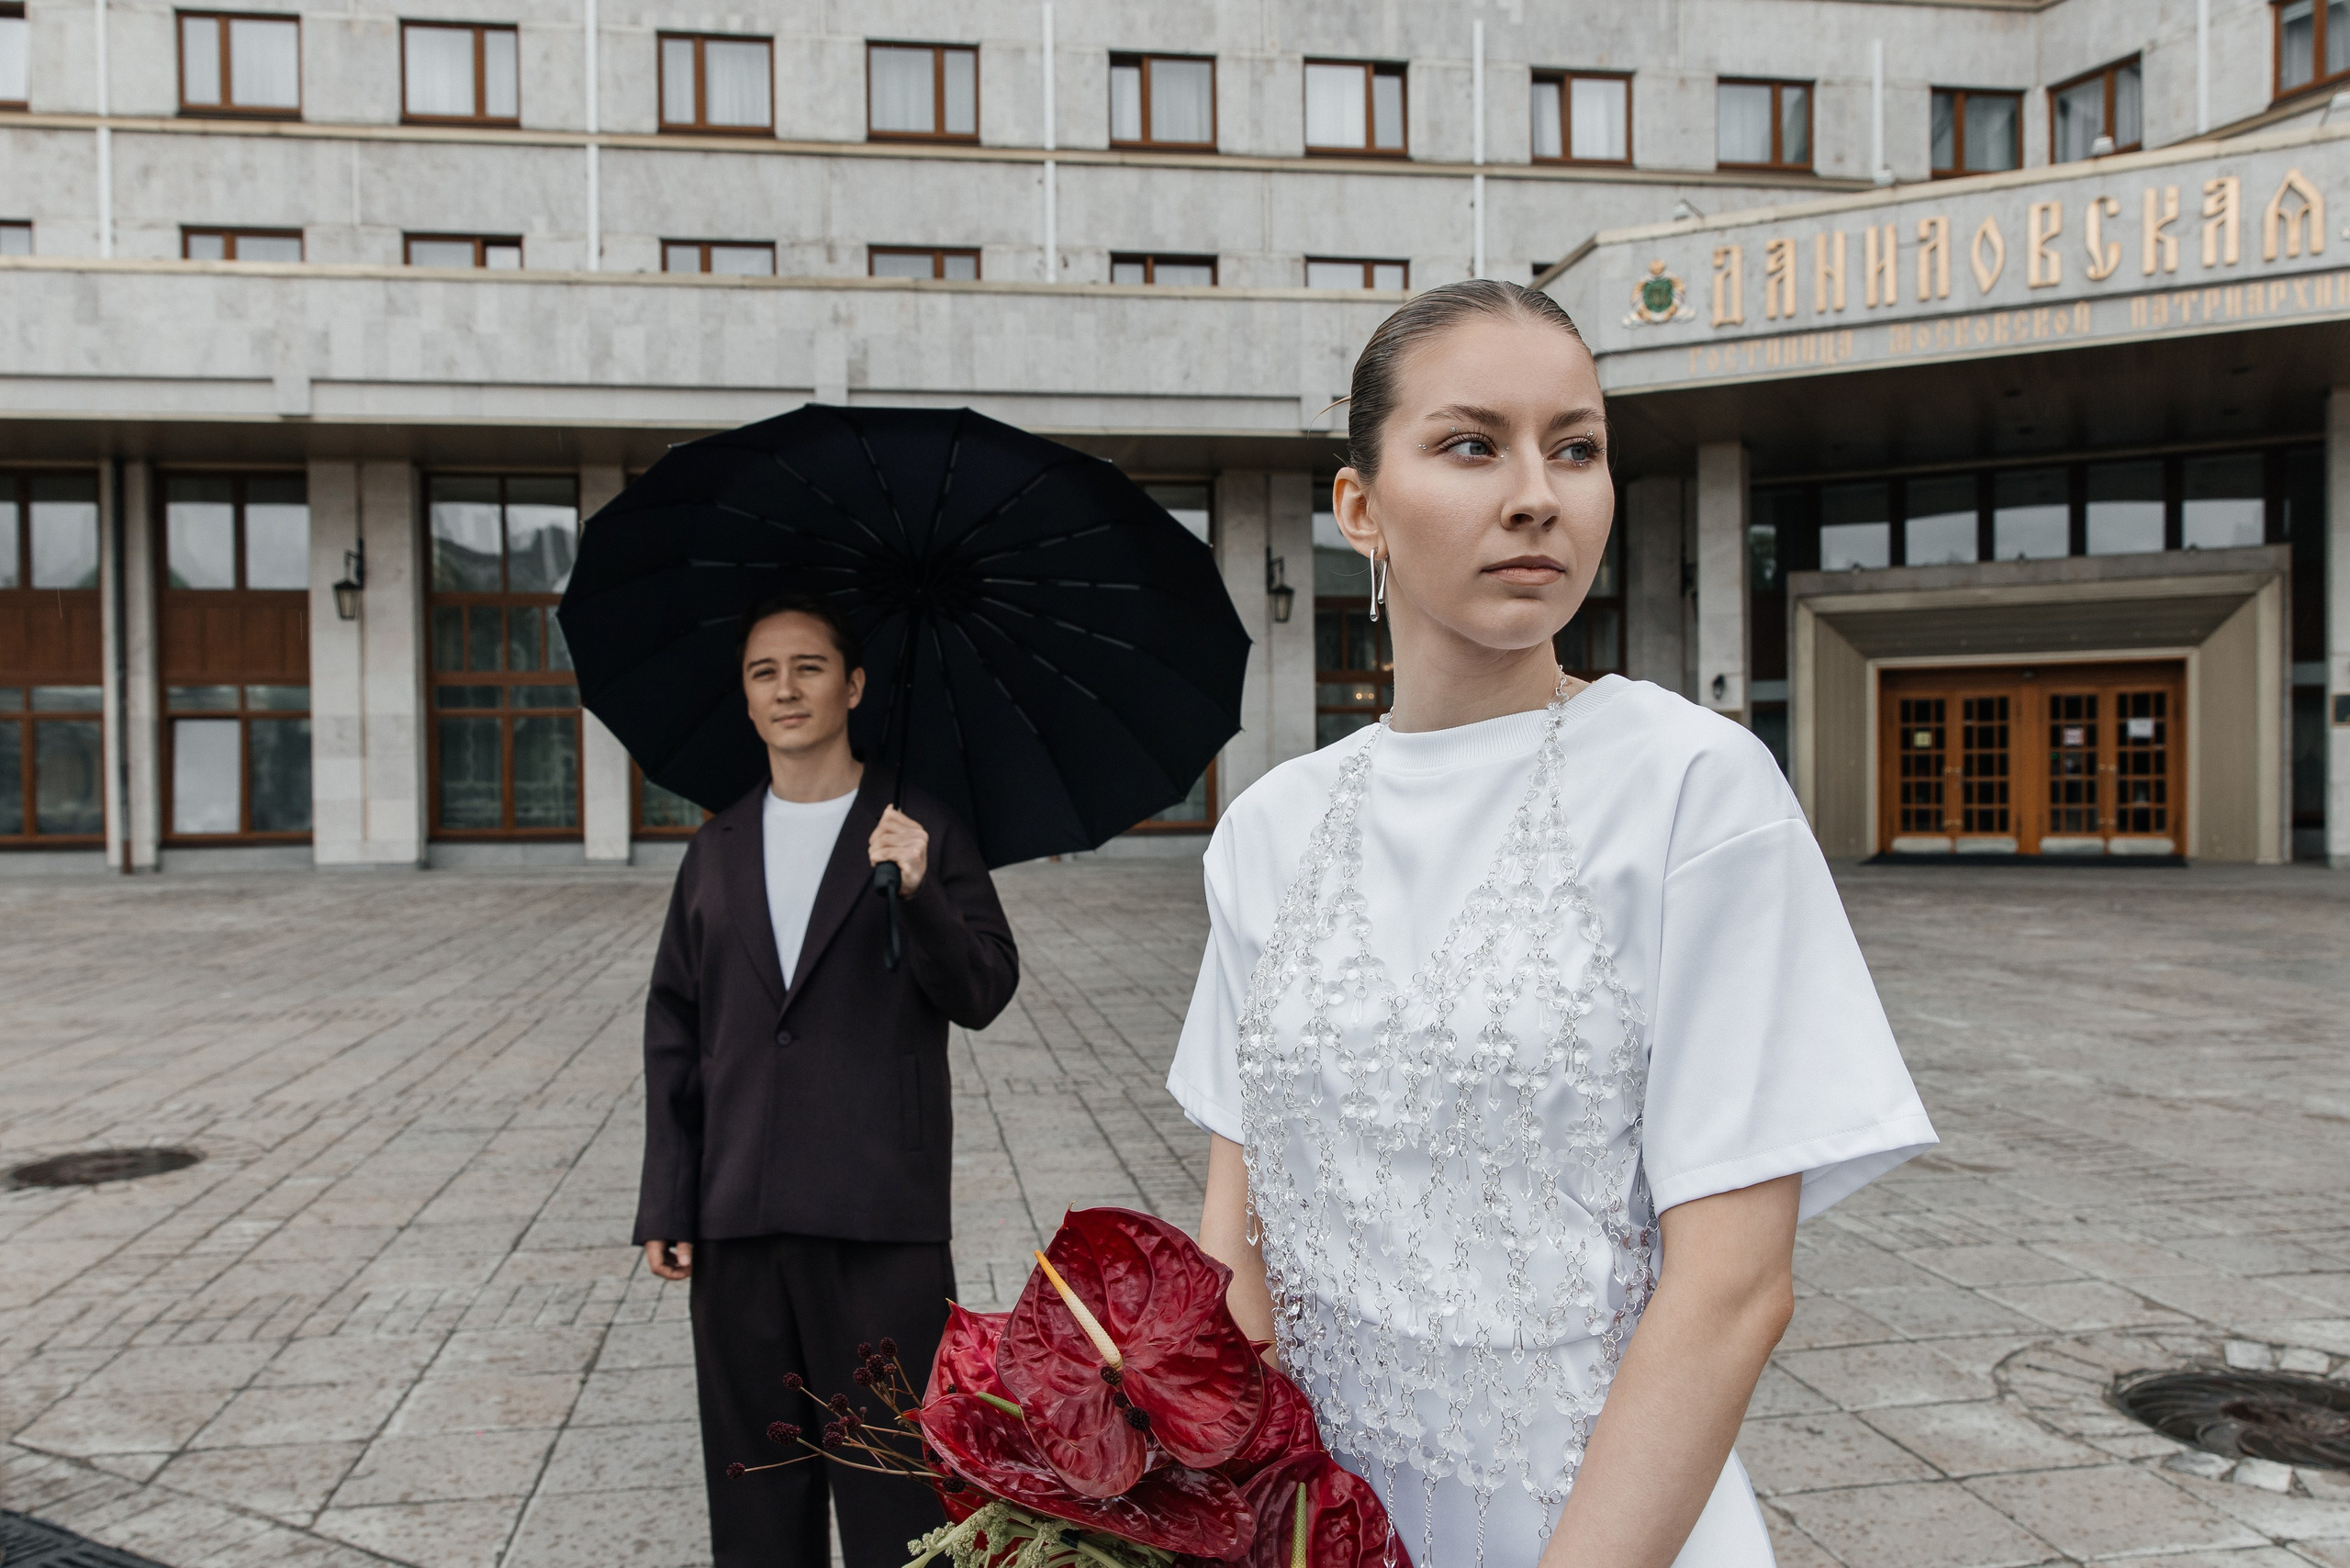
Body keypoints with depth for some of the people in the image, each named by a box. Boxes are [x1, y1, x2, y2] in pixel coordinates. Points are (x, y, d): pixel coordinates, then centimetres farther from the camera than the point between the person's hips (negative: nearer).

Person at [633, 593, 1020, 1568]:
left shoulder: (920, 833, 2)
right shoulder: (717, 849, 12)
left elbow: (984, 995, -5)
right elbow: (674, 1035, 12)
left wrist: (918, 894, -23)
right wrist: (667, 1205, 6)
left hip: (881, 1217, -3)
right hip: (738, 1221, 4)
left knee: (892, 1477, 1)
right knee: (754, 1471, 12)